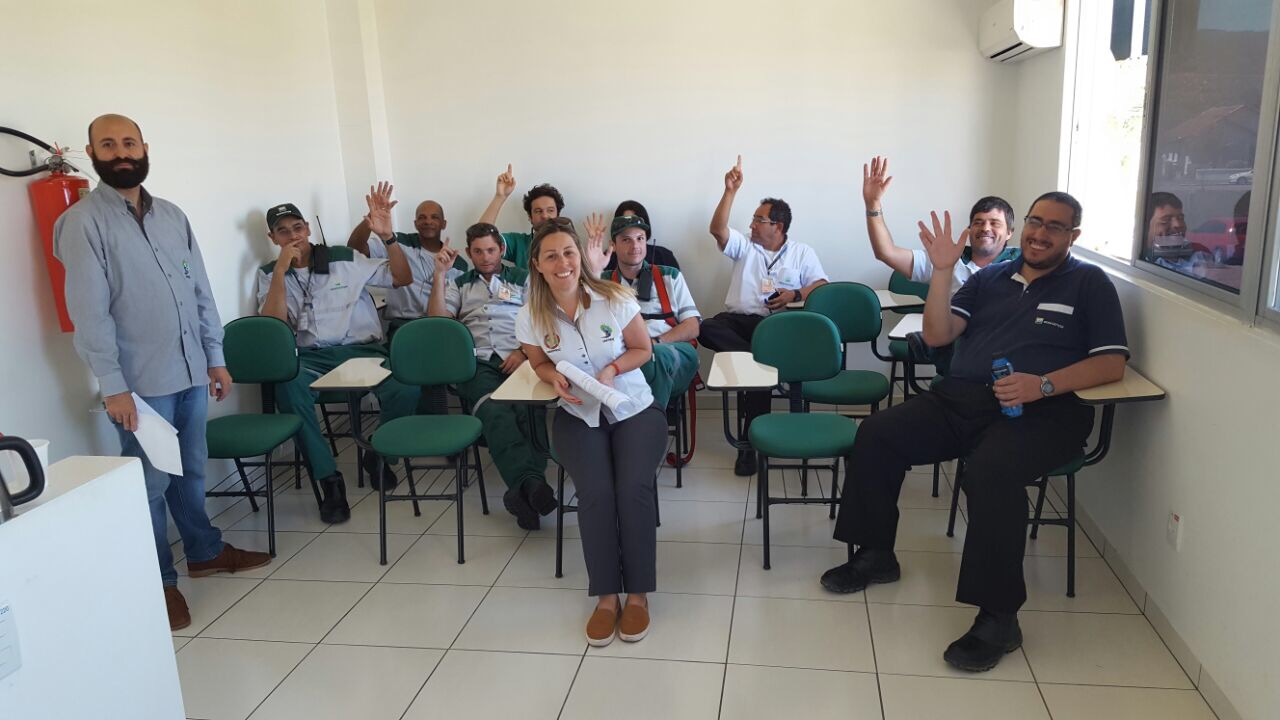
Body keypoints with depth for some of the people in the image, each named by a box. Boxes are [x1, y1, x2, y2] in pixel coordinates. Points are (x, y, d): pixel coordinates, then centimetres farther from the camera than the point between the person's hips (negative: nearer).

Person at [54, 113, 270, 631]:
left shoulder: (173, 215, 10)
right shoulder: (83, 222, -8)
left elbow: (201, 292, 13)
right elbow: (89, 310, -13)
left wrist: (215, 357, 11)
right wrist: (113, 384, -17)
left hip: (190, 371, 6)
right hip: (140, 380, -5)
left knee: (191, 471, 18)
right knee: (150, 483, 4)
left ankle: (204, 551, 34)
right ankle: (159, 581, 18)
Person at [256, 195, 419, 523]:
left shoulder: (345, 259, 10)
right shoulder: (269, 274, 13)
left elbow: (402, 278, 7)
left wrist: (387, 236, -8)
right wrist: (281, 270, -10)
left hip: (362, 348, 0)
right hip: (310, 356, 0)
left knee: (407, 388, -30)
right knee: (288, 387, -37)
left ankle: (378, 456, 0)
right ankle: (329, 480, -24)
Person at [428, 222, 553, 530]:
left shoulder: (523, 278, 24)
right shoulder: (459, 284, 29)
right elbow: (437, 322, 14)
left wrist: (525, 352, -6)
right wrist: (439, 274, 8)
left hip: (518, 360, 0)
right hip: (477, 363, 0)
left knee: (528, 408, -37)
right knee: (494, 411, -36)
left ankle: (523, 489, -50)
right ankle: (531, 483, -55)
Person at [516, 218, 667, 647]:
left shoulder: (614, 300, -11)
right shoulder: (531, 317, -7)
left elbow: (643, 349, 2)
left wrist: (612, 369, -17)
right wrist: (555, 377, -12)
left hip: (634, 410, -1)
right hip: (577, 417, 1)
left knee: (633, 488, -26)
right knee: (595, 491, -26)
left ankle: (638, 594, -8)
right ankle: (606, 596, -9)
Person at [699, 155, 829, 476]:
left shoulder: (802, 252, 16)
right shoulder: (744, 247, 19)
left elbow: (823, 286, 7)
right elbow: (717, 229, 2)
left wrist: (796, 295, -11)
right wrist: (730, 191, -4)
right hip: (740, 319, 3)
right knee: (707, 328, -32)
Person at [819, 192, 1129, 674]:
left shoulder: (1090, 284, 8)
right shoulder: (990, 277, 20)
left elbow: (1112, 364, -2)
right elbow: (937, 336, 10)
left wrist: (1044, 385, -18)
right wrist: (942, 270, -1)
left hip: (1041, 412, -5)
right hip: (961, 398, 5)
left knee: (990, 470, -36)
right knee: (876, 435, -14)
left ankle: (998, 617, -23)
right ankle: (875, 554, 4)